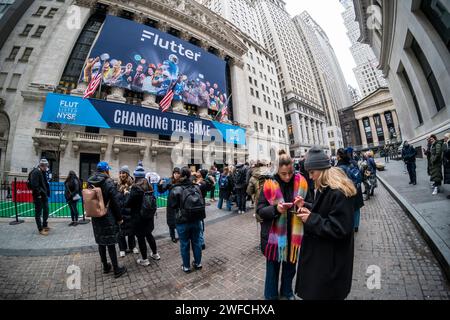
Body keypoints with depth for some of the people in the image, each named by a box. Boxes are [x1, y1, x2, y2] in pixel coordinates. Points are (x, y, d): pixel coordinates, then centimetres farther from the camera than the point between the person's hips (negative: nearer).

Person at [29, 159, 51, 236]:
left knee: (46, 210, 16)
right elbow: (34, 185, -22)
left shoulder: (43, 172, 14)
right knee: (38, 212, 1)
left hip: (44, 195, 9)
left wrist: (47, 193, 13)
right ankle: (40, 229, 9)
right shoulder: (36, 172, -15)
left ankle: (45, 225, 30)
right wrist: (38, 194, -19)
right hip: (38, 196, -9)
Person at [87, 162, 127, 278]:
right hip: (108, 217, -6)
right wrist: (119, 218, -7)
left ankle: (105, 266, 31)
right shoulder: (108, 182, -16)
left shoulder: (90, 182, 4)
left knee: (101, 242, 16)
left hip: (96, 217, 6)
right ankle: (116, 269, 13)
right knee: (110, 243, 2)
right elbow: (114, 202, -15)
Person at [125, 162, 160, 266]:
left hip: (138, 217, -6)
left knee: (141, 238, 9)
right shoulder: (149, 186, 1)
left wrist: (127, 195, 4)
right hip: (149, 216, 7)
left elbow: (128, 204, -13)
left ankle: (144, 260, 24)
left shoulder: (136, 187, -18)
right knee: (149, 234, 22)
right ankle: (155, 254, 35)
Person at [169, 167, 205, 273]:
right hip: (197, 220, 4)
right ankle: (198, 263, 36)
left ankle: (186, 266, 33)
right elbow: (202, 202, 4)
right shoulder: (197, 187, -5)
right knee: (196, 242, 19)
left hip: (183, 222, -3)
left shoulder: (176, 190, -16)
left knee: (184, 244, 15)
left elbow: (172, 205, -7)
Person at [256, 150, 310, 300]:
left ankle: (287, 292, 53)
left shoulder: (301, 183, -7)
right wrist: (275, 209, -30)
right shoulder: (269, 185, -15)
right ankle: (271, 295, 44)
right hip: (274, 235, -3)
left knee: (290, 266, 24)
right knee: (273, 267, 17)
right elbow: (259, 210, -12)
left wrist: (303, 205, -19)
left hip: (293, 234, 3)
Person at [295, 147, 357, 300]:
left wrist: (311, 220, -24)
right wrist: (307, 208, -3)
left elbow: (339, 229, -27)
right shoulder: (324, 188, 3)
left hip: (332, 259, -9)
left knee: (324, 292, 14)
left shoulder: (339, 193, -27)